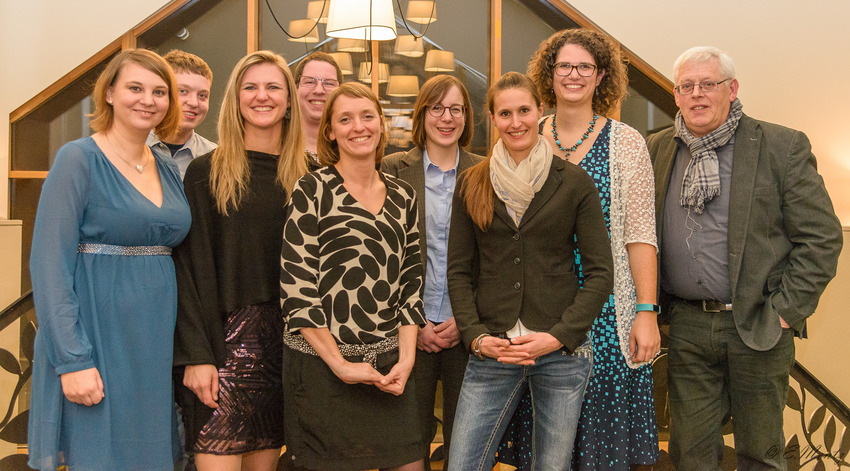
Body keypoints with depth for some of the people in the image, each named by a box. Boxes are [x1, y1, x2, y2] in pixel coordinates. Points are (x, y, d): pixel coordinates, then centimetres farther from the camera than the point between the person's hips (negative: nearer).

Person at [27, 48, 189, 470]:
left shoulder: (169, 171, 11)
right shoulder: (79, 159, -8)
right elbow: (49, 265, -13)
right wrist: (72, 360, -19)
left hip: (157, 346, 6)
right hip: (96, 342, -6)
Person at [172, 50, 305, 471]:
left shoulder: (305, 178, 9)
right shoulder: (206, 172, 0)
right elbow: (190, 267, -5)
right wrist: (196, 354, -12)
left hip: (285, 338, 3)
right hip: (224, 337, -3)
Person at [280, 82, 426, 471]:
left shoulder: (403, 196, 9)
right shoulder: (311, 191, -5)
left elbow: (410, 281, 10)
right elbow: (296, 286, -10)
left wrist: (406, 357, -1)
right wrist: (339, 364, -12)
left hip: (390, 367, 4)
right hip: (322, 365, -4)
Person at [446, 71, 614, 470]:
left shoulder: (574, 183, 0)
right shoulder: (472, 185, 5)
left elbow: (600, 273, -1)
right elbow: (459, 272, 7)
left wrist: (559, 336, -11)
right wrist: (476, 336, -6)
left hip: (562, 351, -1)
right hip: (491, 351, 1)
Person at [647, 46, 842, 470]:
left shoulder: (783, 146, -4)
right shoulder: (657, 149, 7)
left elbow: (822, 237, -5)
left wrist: (786, 310, -10)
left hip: (758, 326, -2)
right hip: (687, 326, 3)